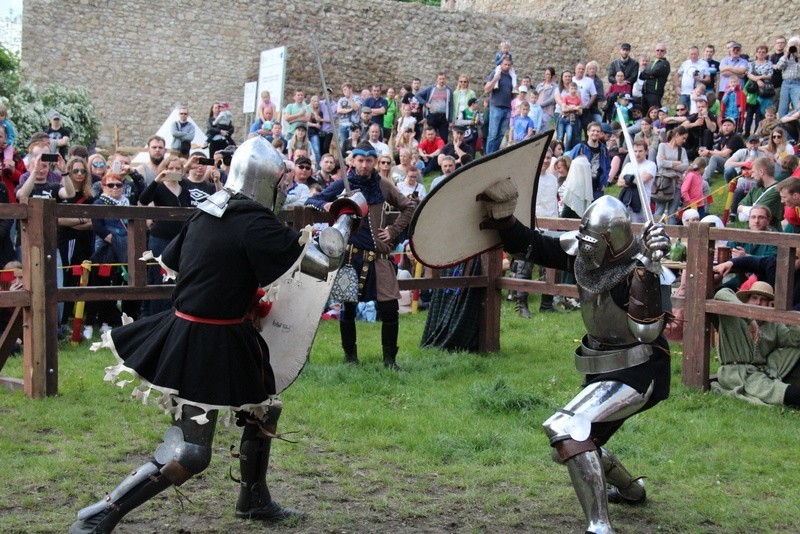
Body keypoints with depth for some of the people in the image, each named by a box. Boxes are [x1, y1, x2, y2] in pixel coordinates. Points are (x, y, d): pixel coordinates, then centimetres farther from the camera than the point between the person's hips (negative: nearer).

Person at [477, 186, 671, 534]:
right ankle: (631, 490, 51)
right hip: (605, 368, 9)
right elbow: (532, 246, 0)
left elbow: (648, 330, -35)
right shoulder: (583, 252, -5)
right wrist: (504, 219, -18)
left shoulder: (636, 270, -24)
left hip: (636, 374, -9)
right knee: (576, 445, 23)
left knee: (566, 429, -28)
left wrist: (648, 269, -42)